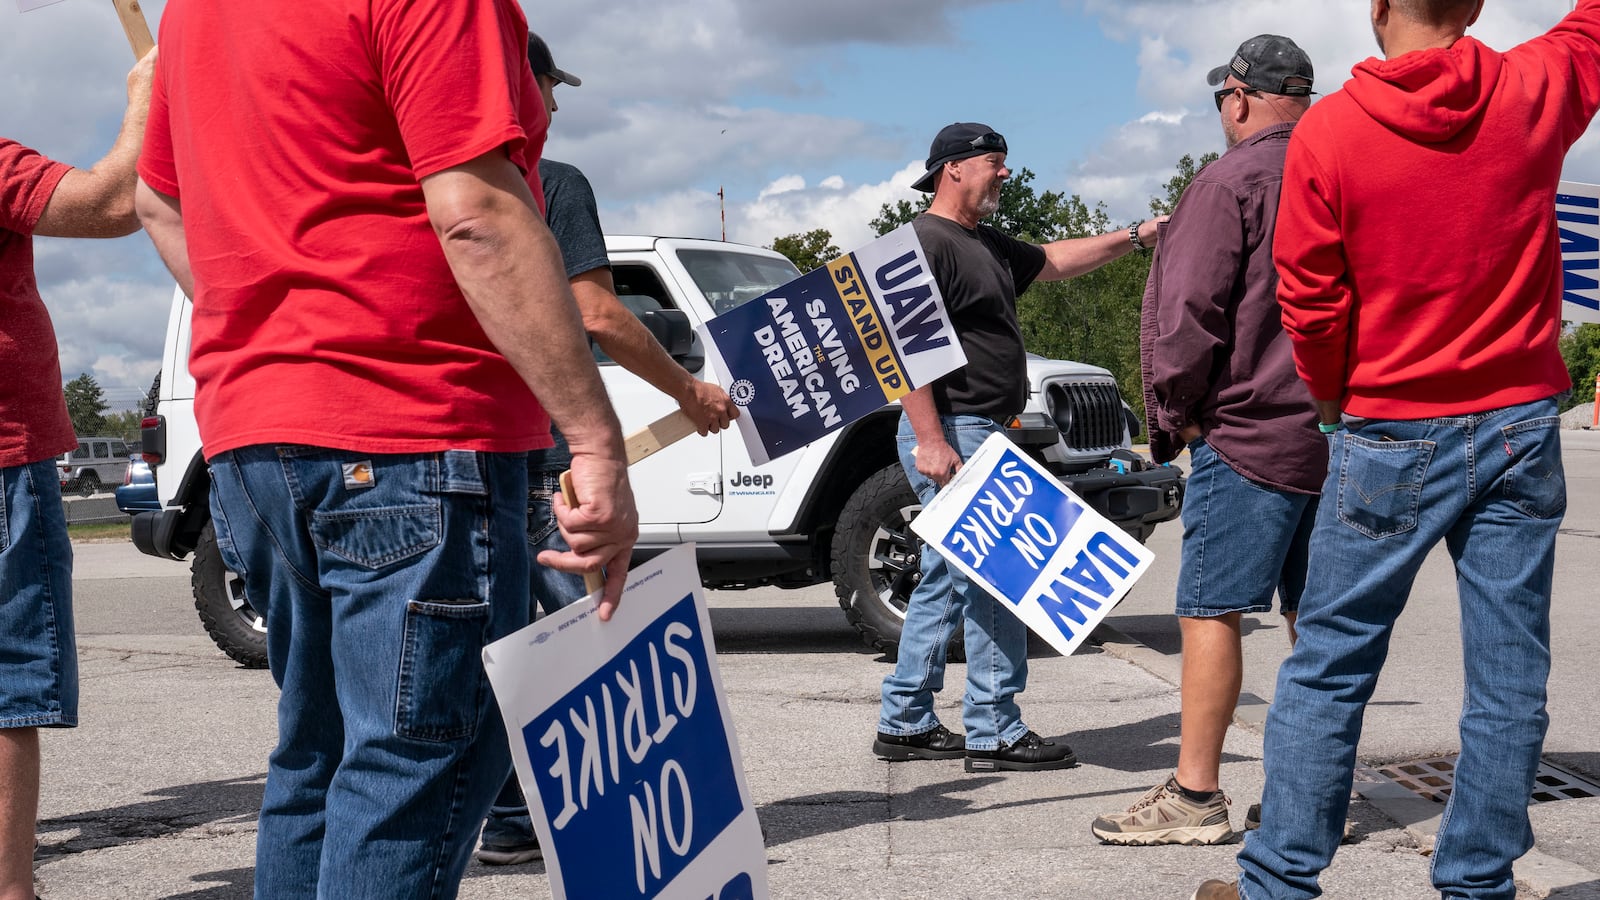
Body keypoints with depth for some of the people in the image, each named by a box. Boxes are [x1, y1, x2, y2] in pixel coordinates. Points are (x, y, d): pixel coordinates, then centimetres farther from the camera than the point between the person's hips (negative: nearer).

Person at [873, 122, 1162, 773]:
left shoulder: (989, 245, 19)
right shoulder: (927, 240, -12)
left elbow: (1056, 261, 33)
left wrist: (1135, 237, 24)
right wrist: (932, 442, -25)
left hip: (980, 433, 11)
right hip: (949, 432, -11)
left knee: (946, 582, 13)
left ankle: (904, 724, 19)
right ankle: (995, 734, -4)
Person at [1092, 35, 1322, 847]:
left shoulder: (1231, 180, -9)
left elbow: (1188, 312, -14)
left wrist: (1175, 411, -3)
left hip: (1248, 434, -7)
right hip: (1344, 434, 8)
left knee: (1209, 607, -3)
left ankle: (1194, 795, -2)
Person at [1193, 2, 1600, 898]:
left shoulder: (1329, 132, -9)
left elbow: (1310, 306, -6)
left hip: (1391, 435, -2)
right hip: (1521, 429, 2)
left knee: (1329, 668, 6)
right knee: (1510, 682, 7)